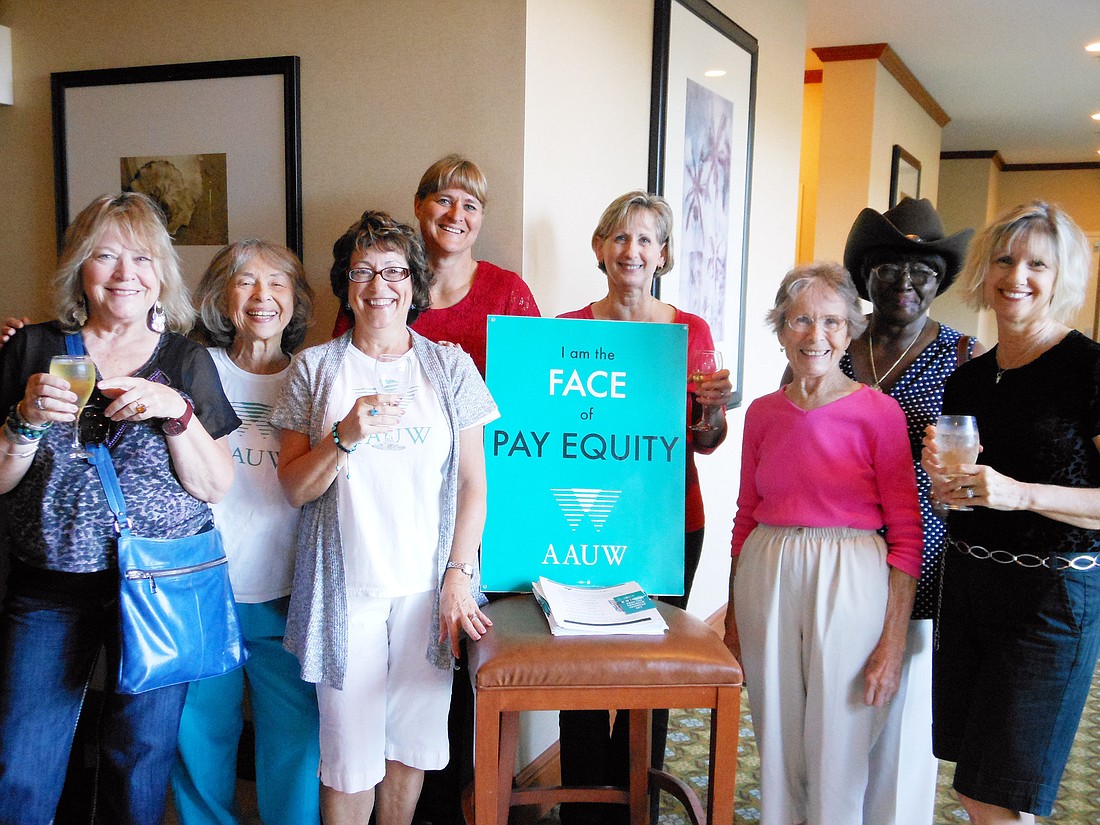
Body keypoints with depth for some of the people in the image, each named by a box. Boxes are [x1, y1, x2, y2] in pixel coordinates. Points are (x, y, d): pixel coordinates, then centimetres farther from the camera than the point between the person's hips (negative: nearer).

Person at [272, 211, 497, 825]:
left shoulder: (450, 366, 5)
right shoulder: (315, 367, 3)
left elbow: (473, 482, 3)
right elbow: (295, 487, 1)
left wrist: (459, 575, -5)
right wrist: (345, 437, -16)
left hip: (429, 585, 1)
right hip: (347, 587, 0)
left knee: (412, 743, 9)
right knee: (349, 752, 5)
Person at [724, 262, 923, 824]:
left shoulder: (878, 412, -7)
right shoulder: (762, 413, 6)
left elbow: (906, 534, -6)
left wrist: (894, 640, -10)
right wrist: (734, 615, 14)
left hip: (849, 584, -4)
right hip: (767, 581, 4)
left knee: (837, 754, 7)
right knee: (777, 747, 15)